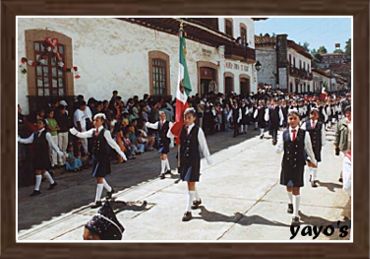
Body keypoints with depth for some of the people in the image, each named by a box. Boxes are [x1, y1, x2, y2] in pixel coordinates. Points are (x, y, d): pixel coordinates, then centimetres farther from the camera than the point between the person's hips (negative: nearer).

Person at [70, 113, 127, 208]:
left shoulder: (105, 132, -12)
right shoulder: (93, 131, 5)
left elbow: (112, 143, -9)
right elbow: (83, 135, -6)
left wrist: (121, 153, -5)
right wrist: (75, 132, -26)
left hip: (103, 157, -7)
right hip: (96, 156, 7)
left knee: (99, 178, -5)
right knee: (98, 177, 19)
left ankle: (98, 200, 3)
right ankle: (110, 190, 45)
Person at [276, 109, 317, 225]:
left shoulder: (304, 134, -8)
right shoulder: (284, 134, -3)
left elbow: (309, 149, 4)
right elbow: (279, 149, -4)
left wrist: (313, 161, 14)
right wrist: (279, 147, -27)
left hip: (298, 164, -2)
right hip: (287, 163, 2)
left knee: (296, 189, 0)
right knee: (288, 186, 19)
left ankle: (295, 215, 8)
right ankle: (291, 203, 49)